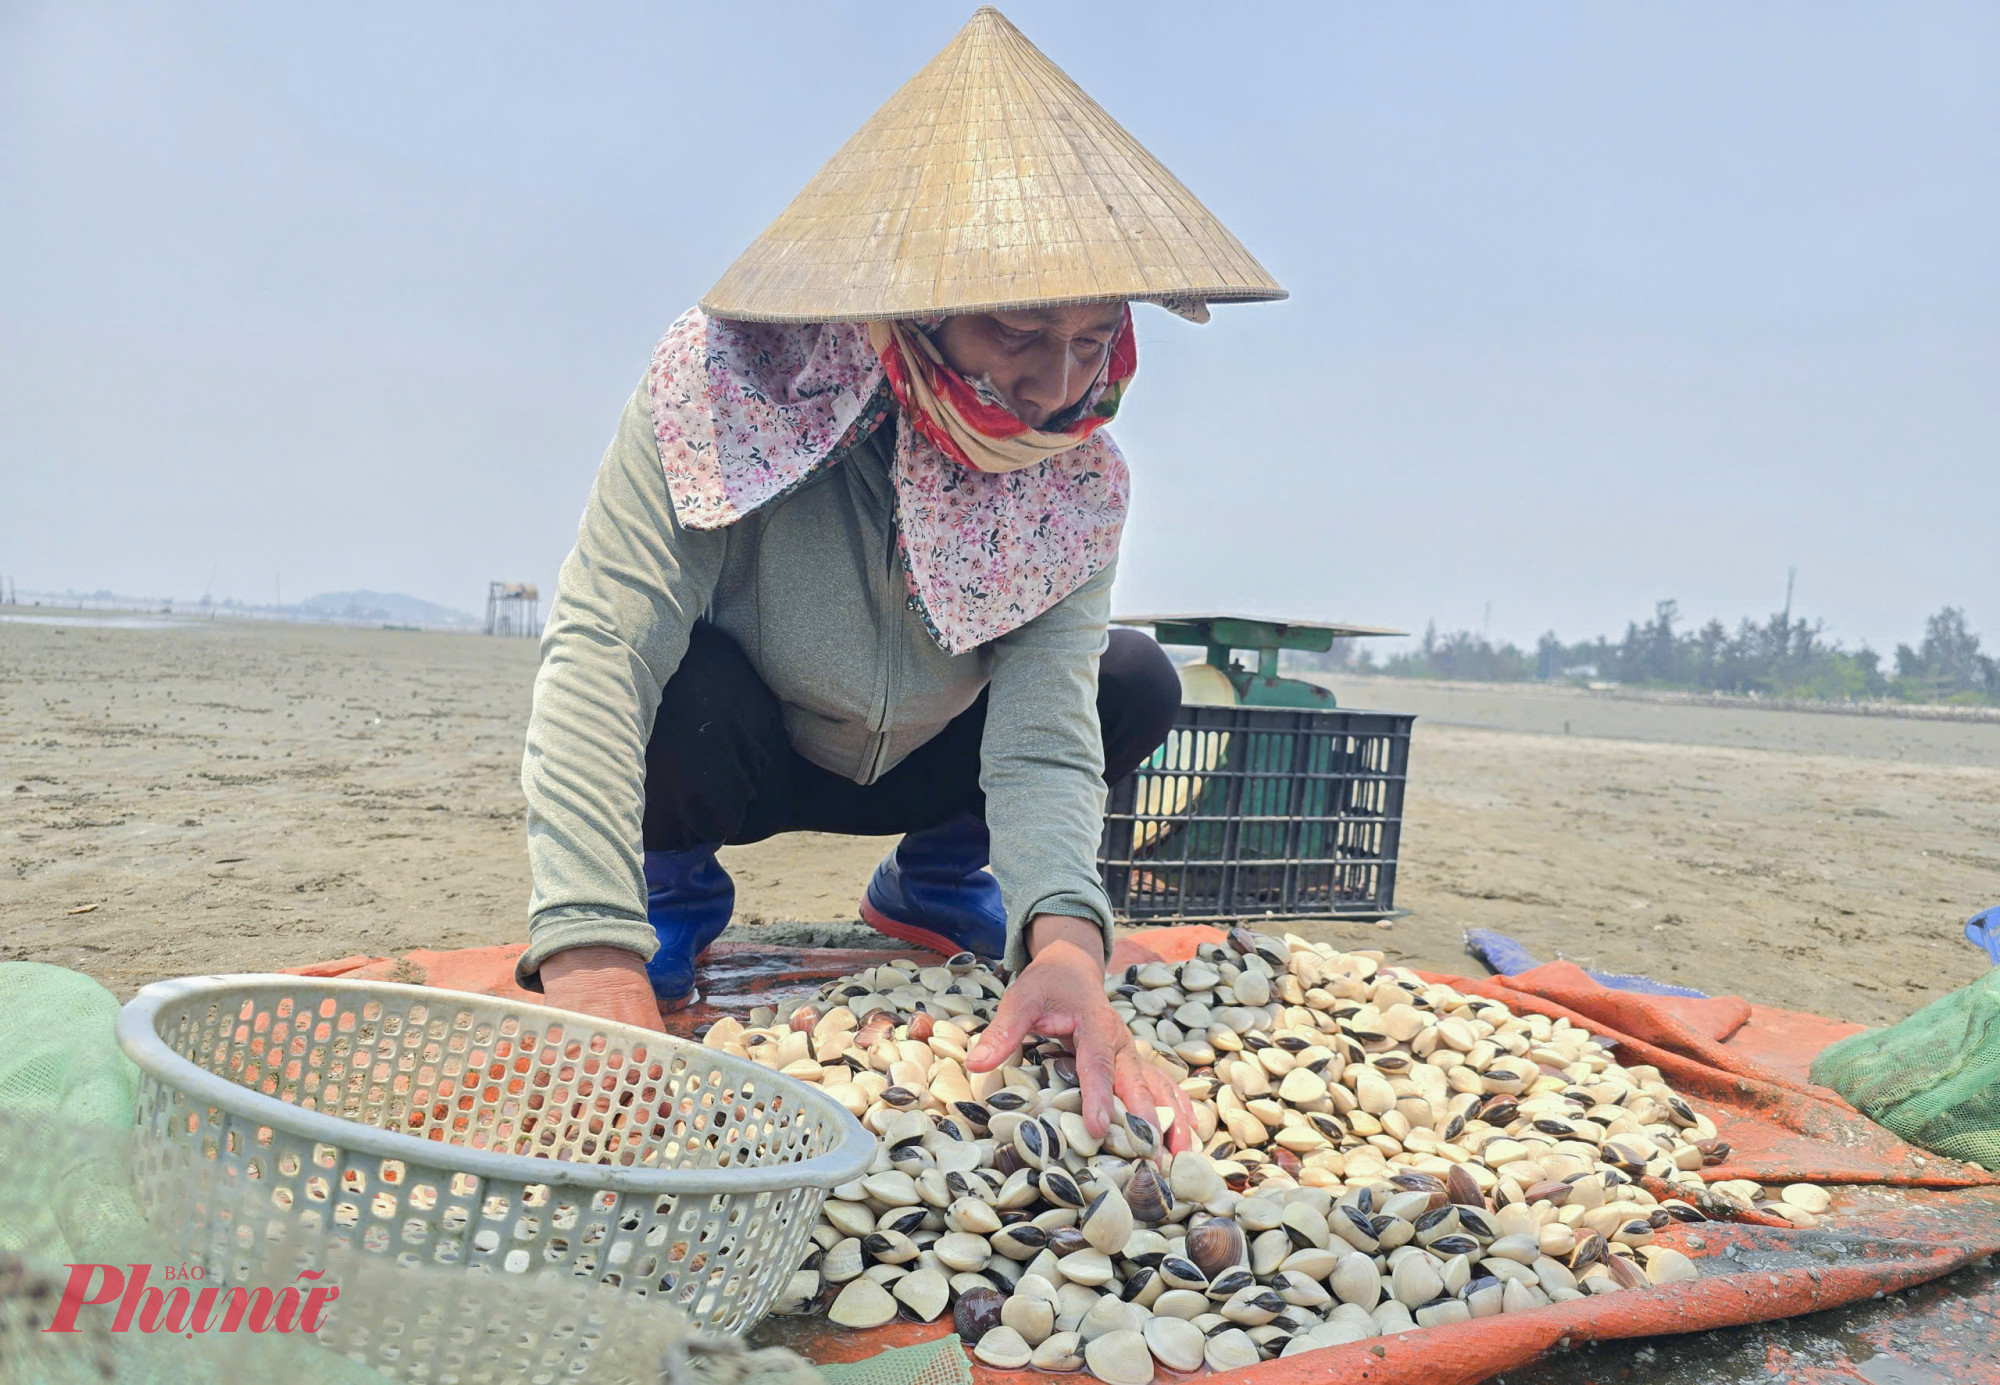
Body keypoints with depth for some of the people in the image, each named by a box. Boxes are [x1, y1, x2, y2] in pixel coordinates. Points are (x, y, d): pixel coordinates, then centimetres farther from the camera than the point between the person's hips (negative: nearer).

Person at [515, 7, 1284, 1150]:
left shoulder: (1080, 483, -21)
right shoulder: (730, 377, -32)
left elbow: (1044, 734, -29)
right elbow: (600, 646, -39)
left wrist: (1064, 940, -50)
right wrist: (591, 949, -51)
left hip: (918, 769, 3)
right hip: (728, 759, -3)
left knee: (1138, 681, -16)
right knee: (690, 683, -37)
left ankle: (936, 878, 11)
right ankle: (676, 883, 0)